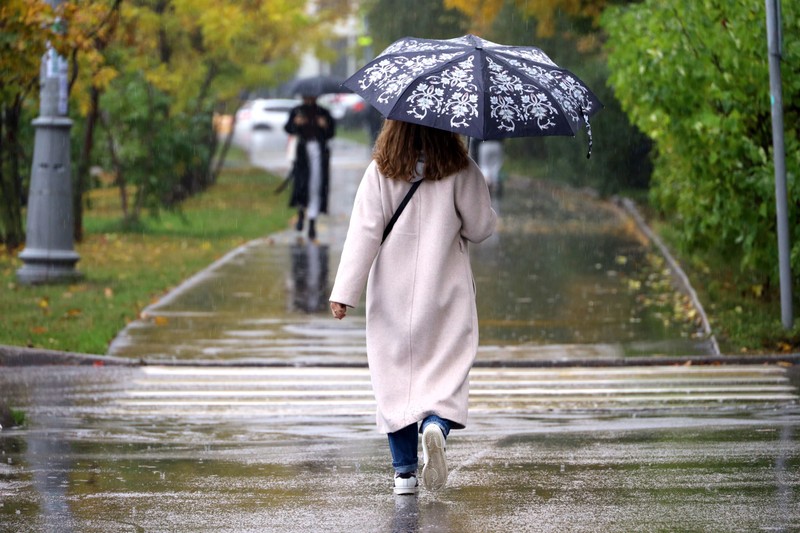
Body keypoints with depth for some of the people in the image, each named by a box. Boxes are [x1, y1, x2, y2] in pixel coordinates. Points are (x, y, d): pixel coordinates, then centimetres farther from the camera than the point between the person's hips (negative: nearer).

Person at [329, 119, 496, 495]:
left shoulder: (379, 172, -5)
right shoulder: (460, 171, -6)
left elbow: (364, 232, -8)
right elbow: (481, 228, -1)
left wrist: (345, 291, -7)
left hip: (392, 295, 1)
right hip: (446, 295, -1)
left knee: (394, 374, 9)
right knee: (448, 368, 5)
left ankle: (404, 471, 8)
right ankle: (437, 425, -27)